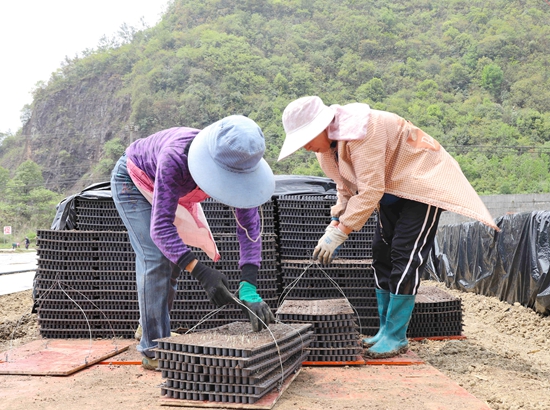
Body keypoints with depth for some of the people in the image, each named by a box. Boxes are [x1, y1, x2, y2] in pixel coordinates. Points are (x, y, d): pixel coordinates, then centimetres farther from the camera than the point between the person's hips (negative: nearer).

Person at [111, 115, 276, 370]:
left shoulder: (236, 166, -32)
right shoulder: (175, 158, -46)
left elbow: (249, 224, -32)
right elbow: (160, 226, -46)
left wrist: (249, 288, -41)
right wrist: (199, 272, -56)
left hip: (175, 191, 6)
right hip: (133, 181, -5)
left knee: (174, 257, 10)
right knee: (156, 258, -16)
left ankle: (147, 326, 32)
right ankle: (153, 350, -8)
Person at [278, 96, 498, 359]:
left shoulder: (362, 131, -32)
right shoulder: (329, 143, -2)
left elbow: (371, 190, -36)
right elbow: (347, 187, 7)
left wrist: (339, 231, -34)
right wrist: (336, 221, -9)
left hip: (423, 182, -10)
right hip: (392, 187, 10)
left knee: (405, 258, -15)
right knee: (382, 254, 7)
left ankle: (396, 337, -10)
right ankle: (386, 329, 14)